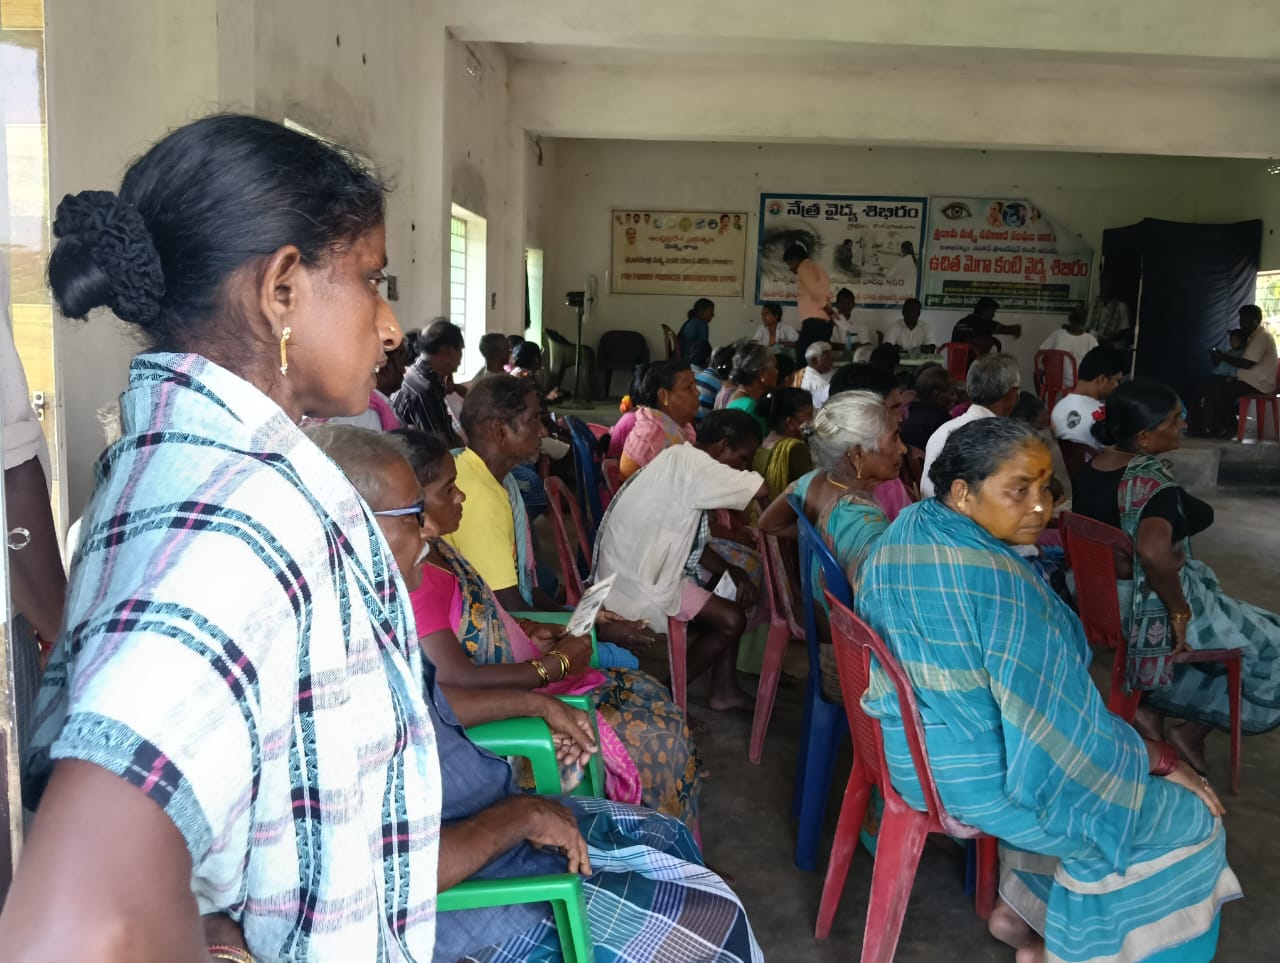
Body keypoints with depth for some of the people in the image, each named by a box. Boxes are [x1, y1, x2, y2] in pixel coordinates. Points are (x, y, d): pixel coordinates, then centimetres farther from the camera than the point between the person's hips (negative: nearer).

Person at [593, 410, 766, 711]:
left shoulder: (683, 464, 11)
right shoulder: (690, 463, -20)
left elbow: (693, 544, 14)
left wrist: (734, 571, 1)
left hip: (643, 568, 11)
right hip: (638, 582, -10)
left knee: (733, 588, 14)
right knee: (731, 619, -11)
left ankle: (724, 689, 19)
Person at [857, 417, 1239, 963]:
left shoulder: (906, 532, -1)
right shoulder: (1000, 585, -29)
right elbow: (1060, 726, -23)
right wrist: (1162, 759, -7)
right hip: (971, 776, -9)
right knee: (1189, 819, 3)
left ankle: (1019, 909, 28)